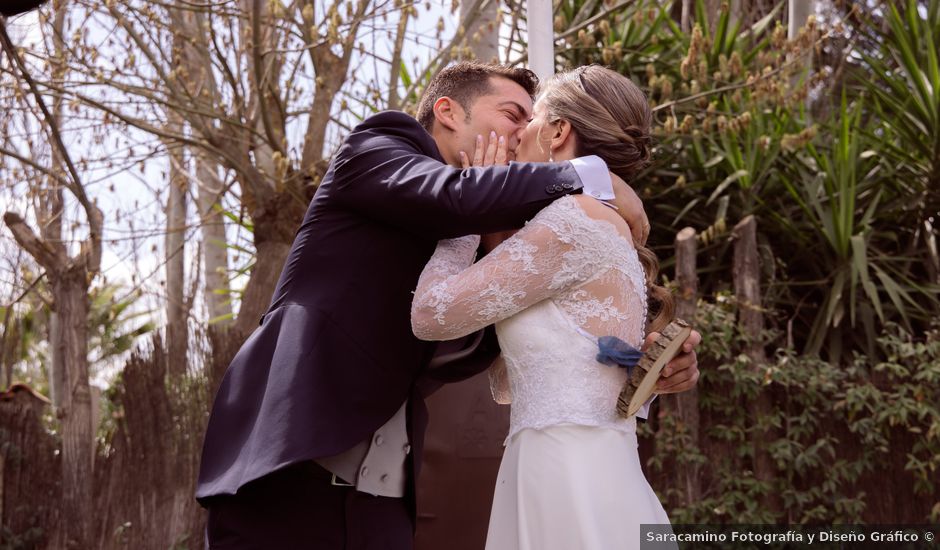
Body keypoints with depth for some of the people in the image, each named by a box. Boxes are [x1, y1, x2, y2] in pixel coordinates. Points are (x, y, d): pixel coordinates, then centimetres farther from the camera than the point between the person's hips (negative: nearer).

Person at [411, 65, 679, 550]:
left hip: (572, 502, -9)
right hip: (596, 498, 9)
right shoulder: (604, 239, 20)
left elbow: (432, 314, -8)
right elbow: (508, 382, 28)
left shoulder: (580, 218, -8)